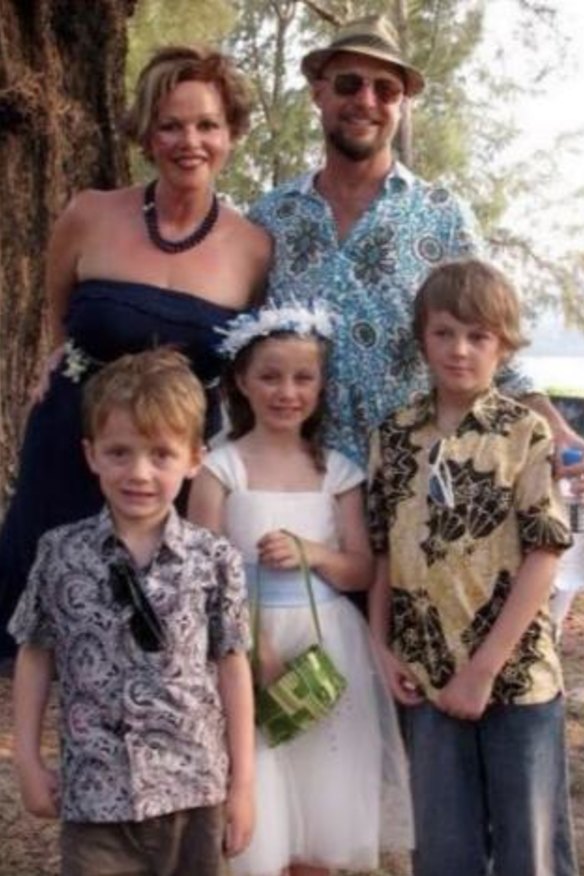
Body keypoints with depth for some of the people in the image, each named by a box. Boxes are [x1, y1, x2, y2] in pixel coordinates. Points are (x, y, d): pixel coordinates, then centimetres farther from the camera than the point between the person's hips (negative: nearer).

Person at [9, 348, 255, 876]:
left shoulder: (215, 560, -4)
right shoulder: (61, 553, -3)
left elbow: (232, 668, 1)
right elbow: (35, 655, 6)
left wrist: (242, 782, 2)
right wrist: (27, 759, 5)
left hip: (194, 788, 1)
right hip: (96, 792, 0)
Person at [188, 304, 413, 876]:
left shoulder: (337, 471, 6)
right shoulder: (221, 469, -4)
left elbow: (362, 572, 6)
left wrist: (312, 553, -14)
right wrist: (258, 649, -17)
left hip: (328, 644, 3)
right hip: (247, 640, -3)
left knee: (324, 799, 8)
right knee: (257, 808, -3)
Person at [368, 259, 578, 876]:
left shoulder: (526, 433, -6)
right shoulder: (394, 436, 5)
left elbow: (543, 555, -11)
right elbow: (383, 553, 9)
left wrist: (483, 668, -14)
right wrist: (383, 649, 0)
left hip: (516, 672, -3)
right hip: (426, 674, 3)